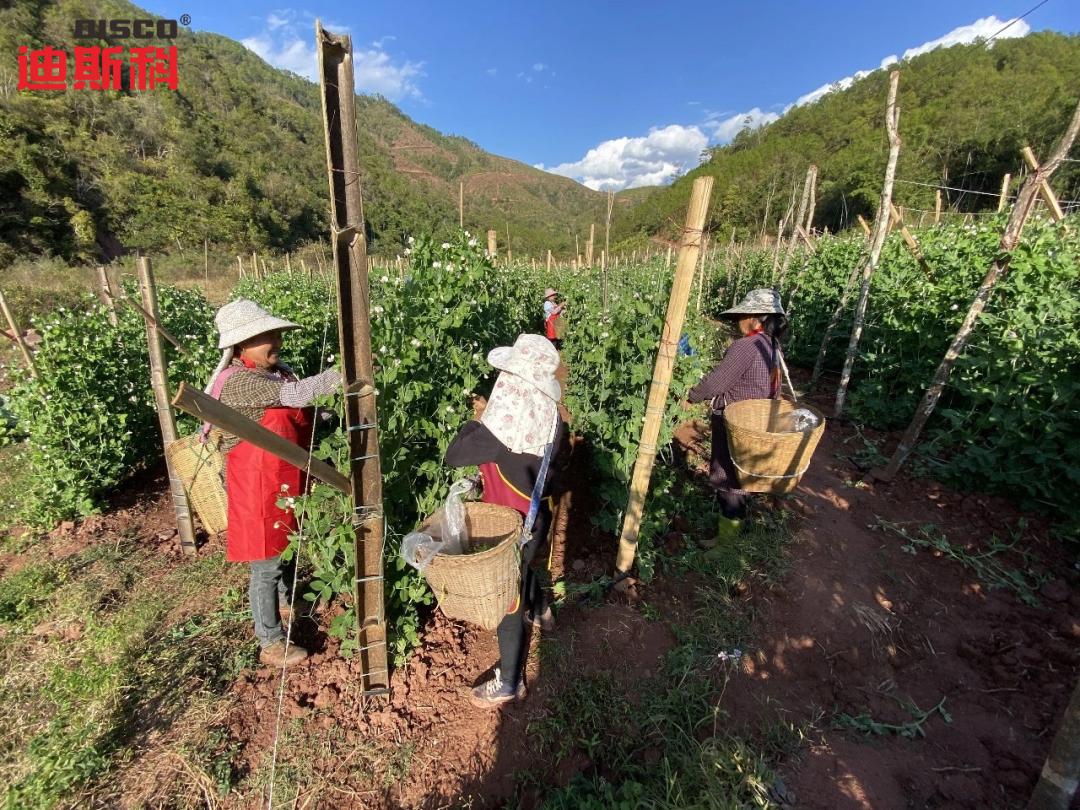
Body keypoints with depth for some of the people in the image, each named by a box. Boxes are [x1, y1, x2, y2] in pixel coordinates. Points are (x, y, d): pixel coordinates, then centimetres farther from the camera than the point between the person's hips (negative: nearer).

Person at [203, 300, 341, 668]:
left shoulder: (280, 372, 4)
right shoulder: (238, 382, -22)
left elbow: (303, 415, 10)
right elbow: (296, 395, -35)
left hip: (289, 483, 8)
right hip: (259, 489, -8)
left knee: (289, 548, 26)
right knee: (266, 565, 7)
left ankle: (287, 606, 52)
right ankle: (271, 643, 27)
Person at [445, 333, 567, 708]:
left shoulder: (502, 427, -32)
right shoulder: (549, 416, -8)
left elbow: (454, 456, -21)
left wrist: (476, 420, -7)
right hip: (537, 514, 8)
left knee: (506, 599, 11)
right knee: (521, 568, 35)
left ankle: (509, 683, 32)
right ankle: (539, 611, 63)